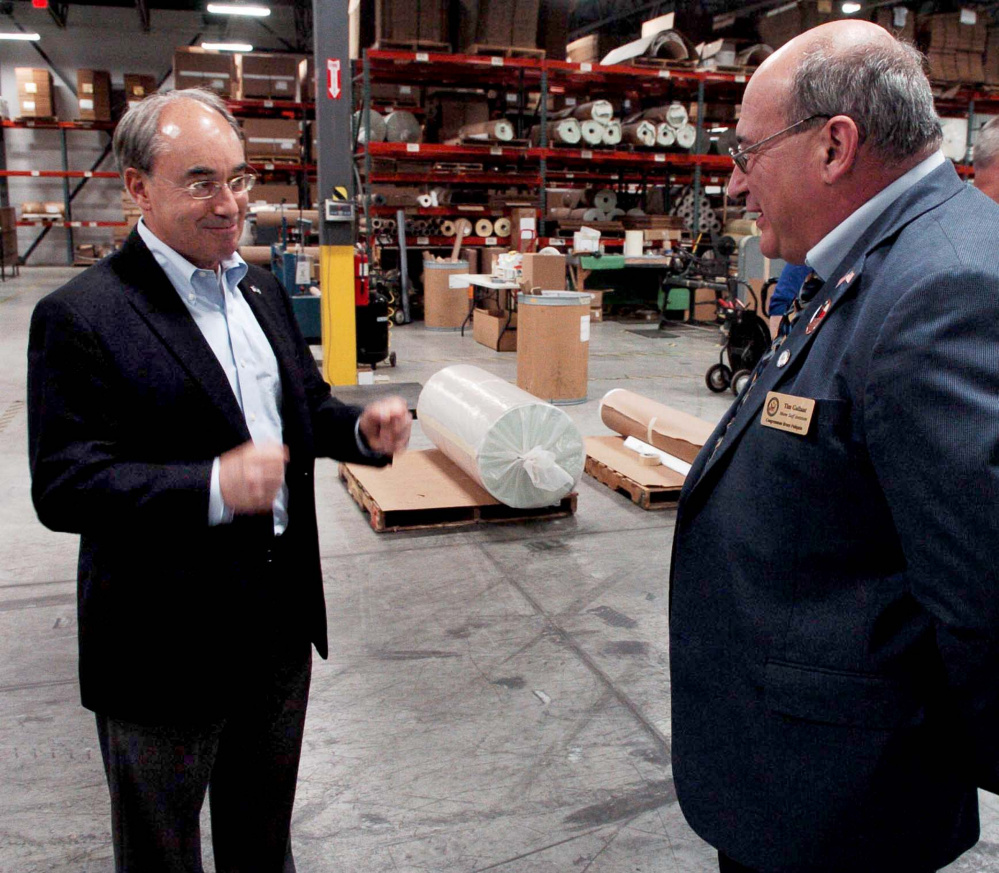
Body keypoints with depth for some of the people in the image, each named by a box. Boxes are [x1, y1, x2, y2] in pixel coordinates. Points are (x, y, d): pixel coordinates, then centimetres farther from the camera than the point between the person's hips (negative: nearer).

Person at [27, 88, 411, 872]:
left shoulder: (261, 289, 6)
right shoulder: (80, 316, -18)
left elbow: (304, 404, 14)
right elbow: (63, 486, -22)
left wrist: (362, 429, -8)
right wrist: (212, 488, -35)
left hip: (283, 621, 7)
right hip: (166, 646, -6)